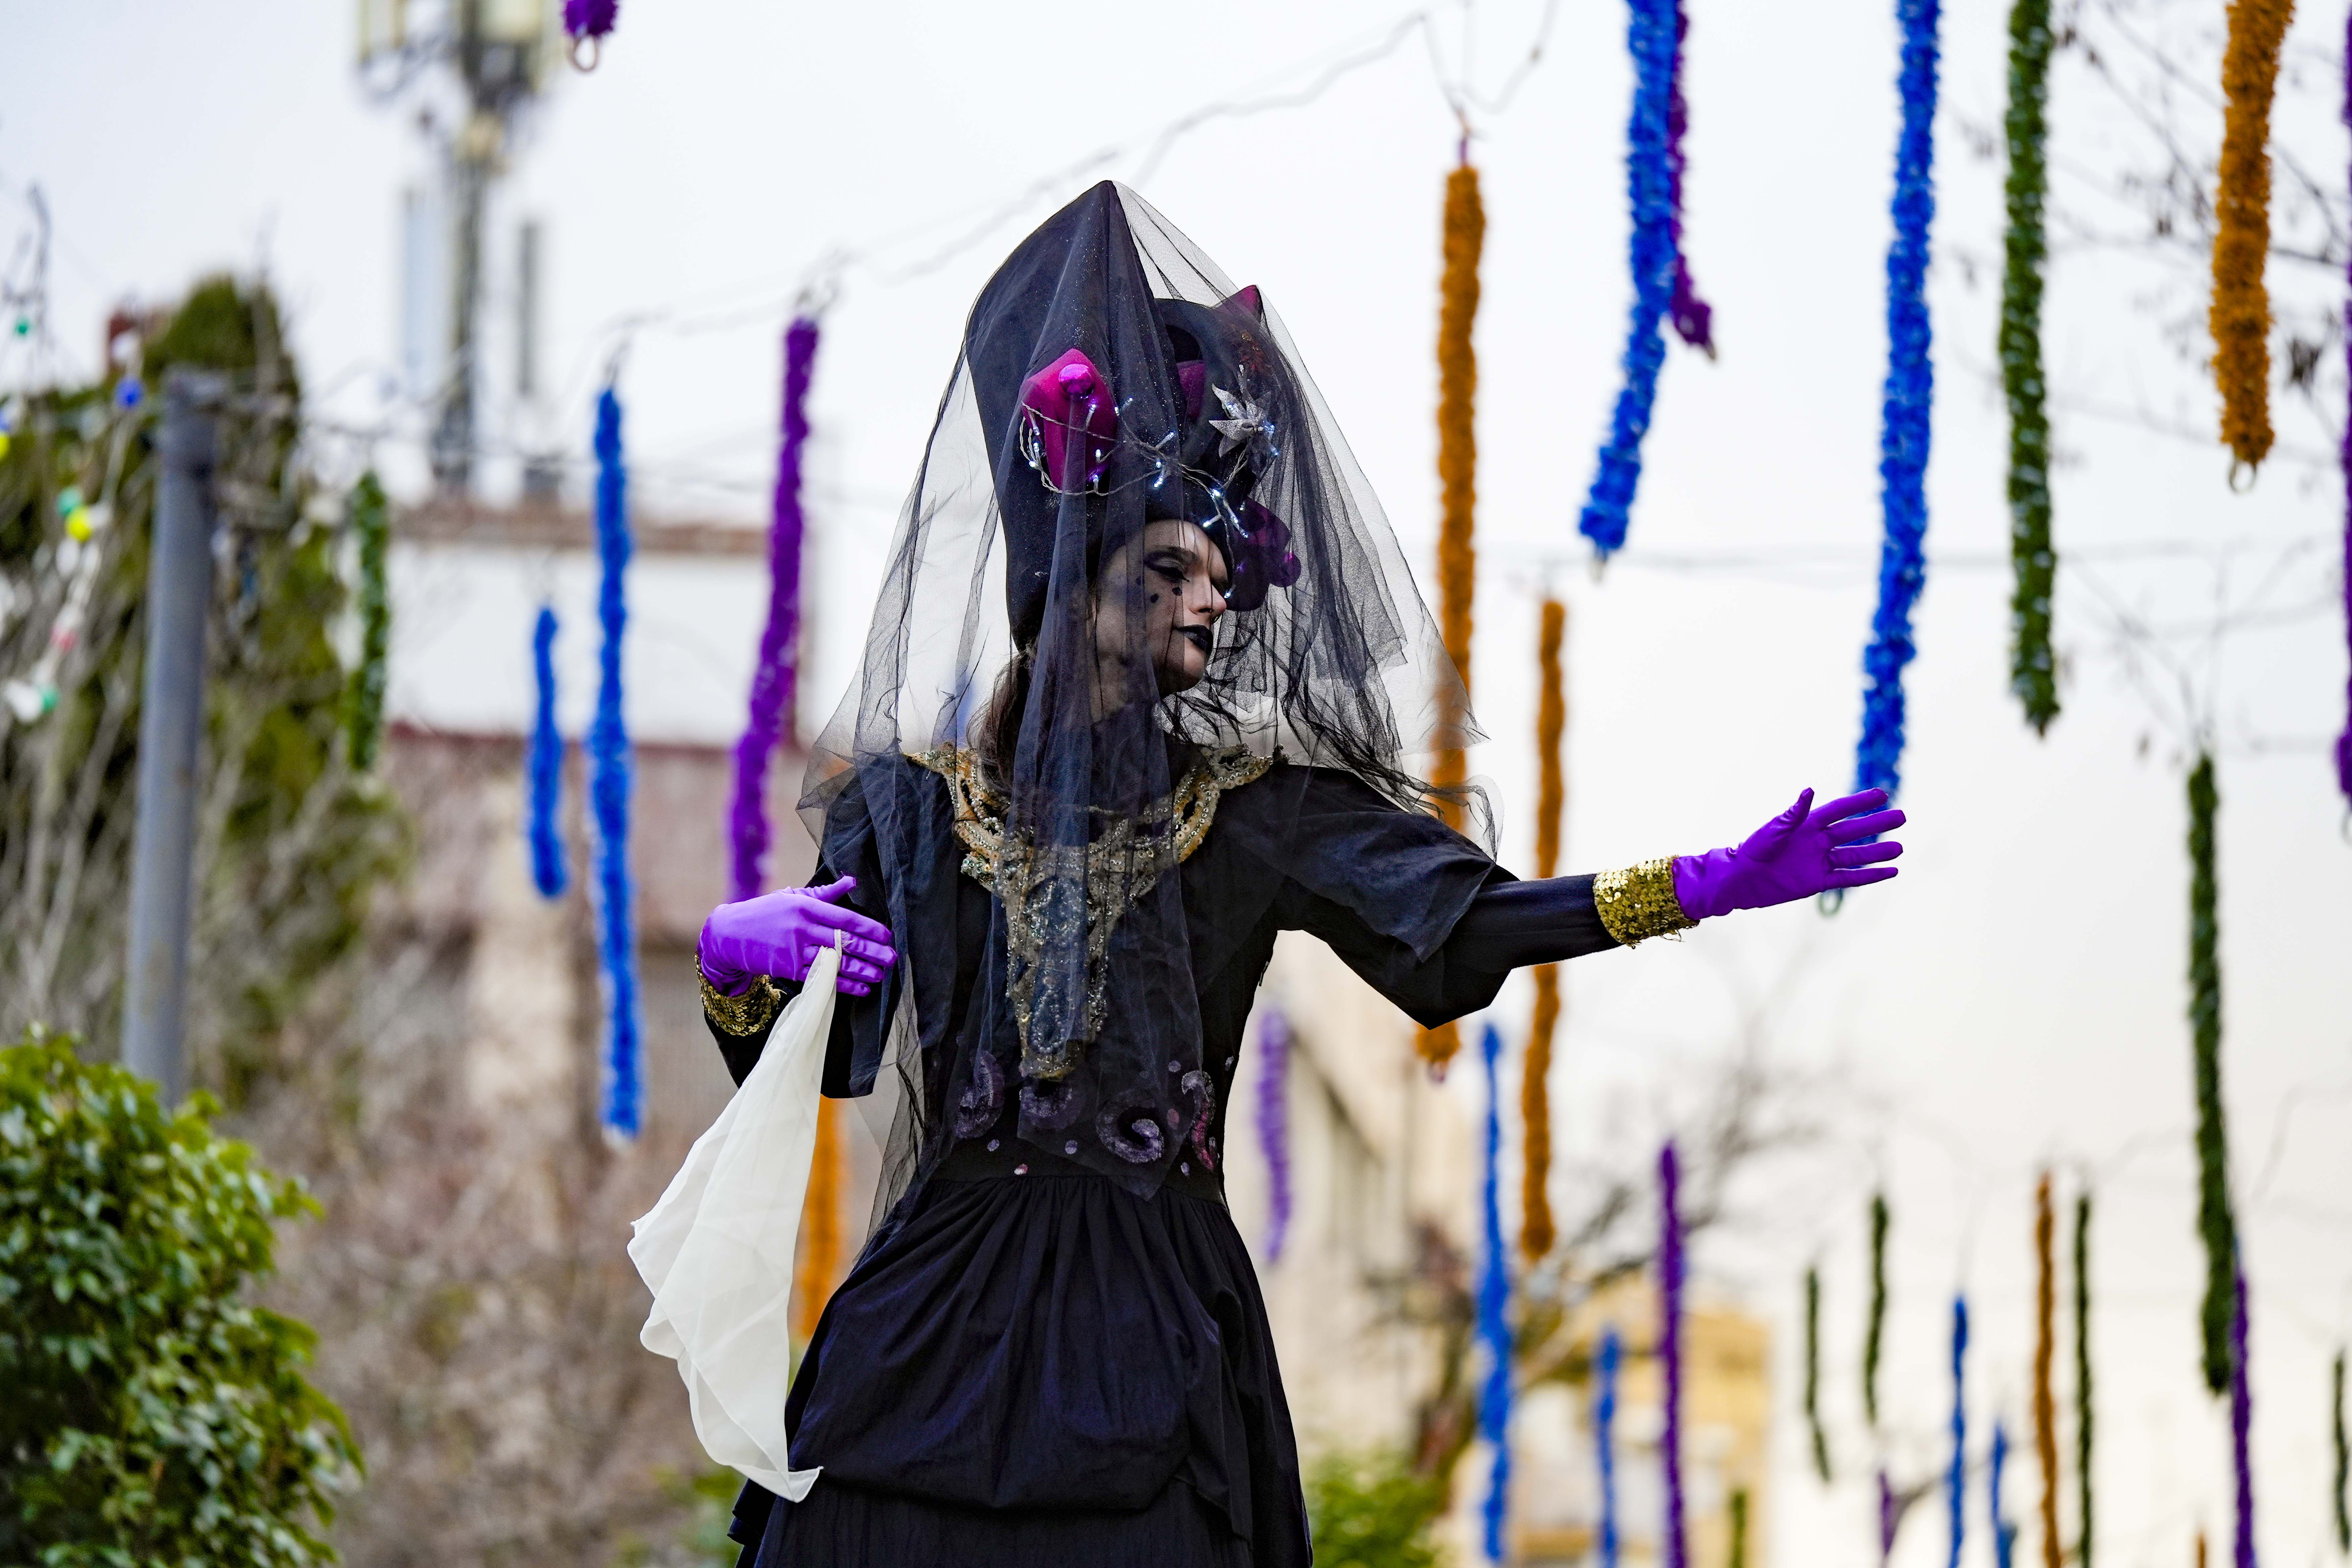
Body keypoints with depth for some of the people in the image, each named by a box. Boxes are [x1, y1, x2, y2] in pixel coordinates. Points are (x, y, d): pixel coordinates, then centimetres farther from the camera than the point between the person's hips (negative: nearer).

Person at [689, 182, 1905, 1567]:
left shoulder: (1250, 804, 6)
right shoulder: (923, 797, 6)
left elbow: (1464, 919, -3)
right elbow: (799, 1054, 7)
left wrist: (1711, 884, -13)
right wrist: (735, 955, -15)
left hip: (1150, 1310, 0)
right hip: (941, 1303, 0)